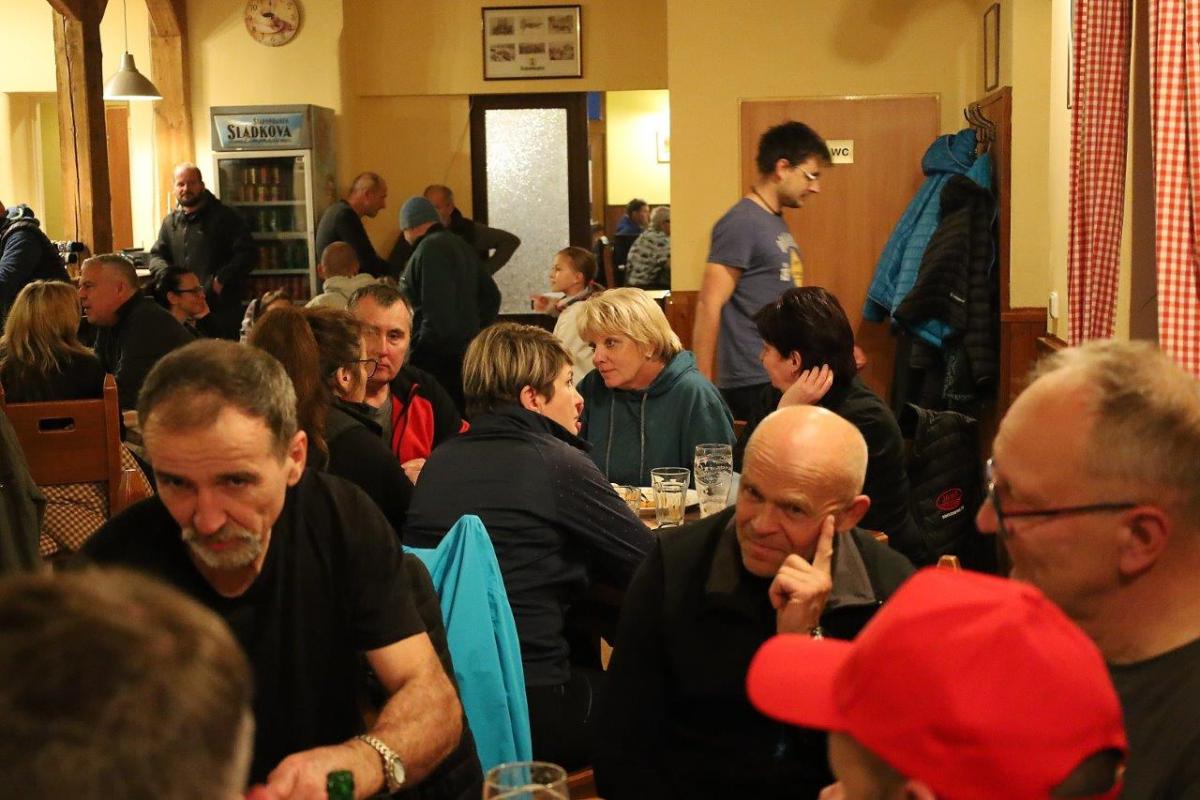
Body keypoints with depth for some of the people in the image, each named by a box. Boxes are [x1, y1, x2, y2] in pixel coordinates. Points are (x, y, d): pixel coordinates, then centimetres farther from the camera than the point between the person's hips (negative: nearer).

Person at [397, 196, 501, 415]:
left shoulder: (430, 248, -12)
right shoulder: (462, 246, 18)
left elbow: (437, 308, -21)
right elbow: (491, 296, 23)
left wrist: (422, 350, -16)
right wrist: (475, 332, 21)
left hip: (437, 356, -10)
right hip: (466, 353, 10)